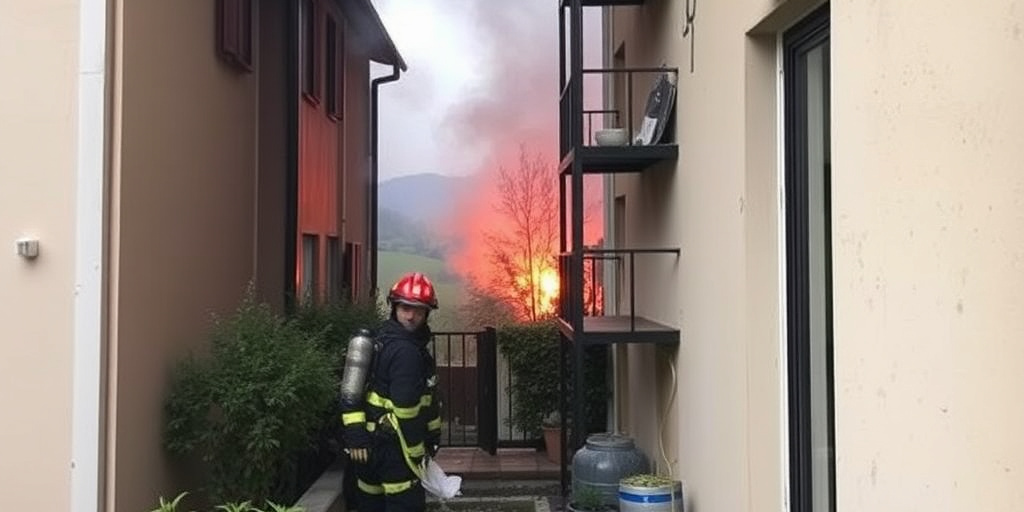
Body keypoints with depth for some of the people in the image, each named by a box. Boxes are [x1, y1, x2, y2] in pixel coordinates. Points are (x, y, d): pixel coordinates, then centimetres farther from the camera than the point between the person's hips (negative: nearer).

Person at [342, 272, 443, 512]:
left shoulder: (381, 339, 12)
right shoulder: (406, 351, -18)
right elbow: (406, 409, -22)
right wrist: (416, 454, -15)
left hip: (368, 444, 10)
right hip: (393, 447, -10)